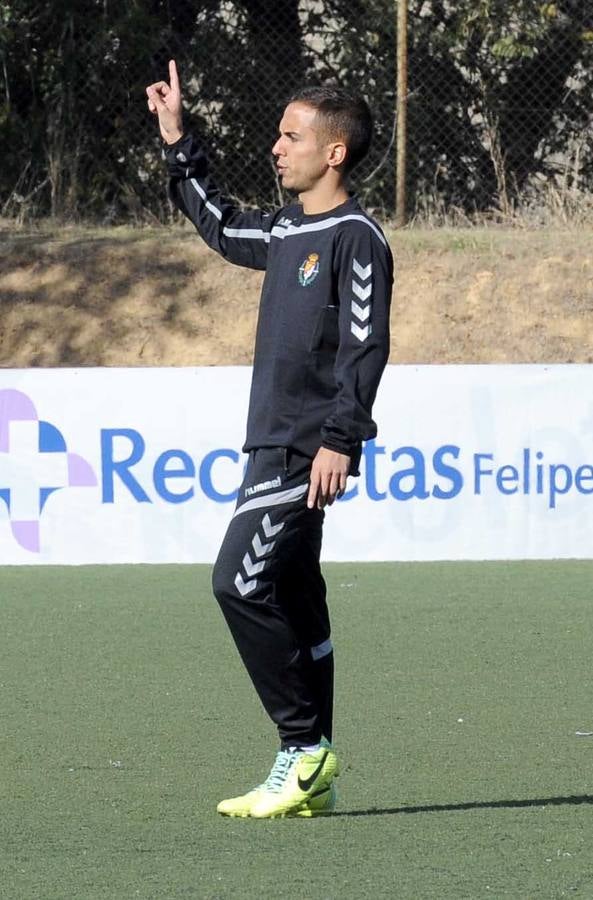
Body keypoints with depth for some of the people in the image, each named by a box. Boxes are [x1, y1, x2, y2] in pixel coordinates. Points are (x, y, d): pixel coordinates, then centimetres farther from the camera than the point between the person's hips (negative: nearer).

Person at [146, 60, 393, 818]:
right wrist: (178, 145, 34)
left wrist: (342, 439, -23)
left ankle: (306, 747, -9)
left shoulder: (355, 238, -10)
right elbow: (220, 227, 37)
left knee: (241, 583, -15)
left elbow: (365, 346, -16)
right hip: (273, 445, 9)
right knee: (292, 604, 8)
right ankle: (310, 778, 10)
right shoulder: (286, 232, 16)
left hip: (309, 453, -9)